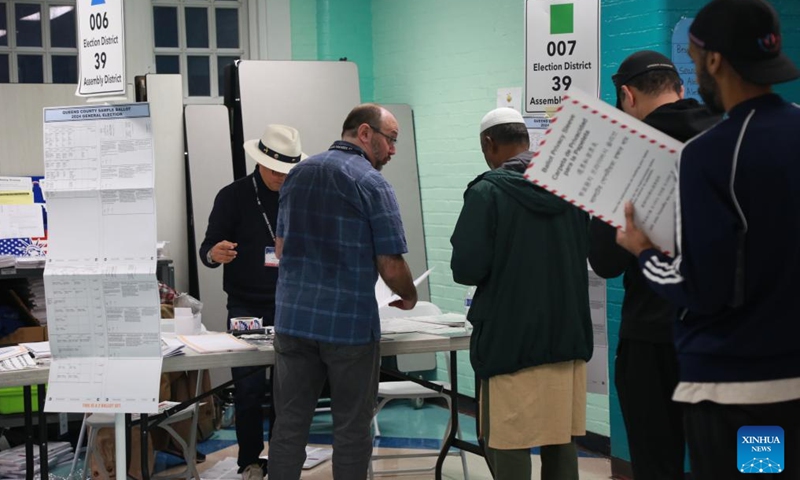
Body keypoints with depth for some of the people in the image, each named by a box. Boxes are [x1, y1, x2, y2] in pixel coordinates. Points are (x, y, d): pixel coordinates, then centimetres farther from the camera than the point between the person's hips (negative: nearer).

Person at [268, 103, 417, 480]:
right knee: (351, 429, 6)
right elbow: (391, 268, -10)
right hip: (350, 324, -5)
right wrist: (409, 297, 9)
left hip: (292, 319, 5)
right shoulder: (372, 184, -10)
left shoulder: (298, 174, 9)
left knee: (289, 425, 7)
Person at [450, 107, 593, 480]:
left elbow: (466, 269, -14)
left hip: (510, 338, -6)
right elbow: (590, 253, 18)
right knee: (561, 441, 12)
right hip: (567, 334, 6)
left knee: (508, 444, 1)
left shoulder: (488, 191, -10)